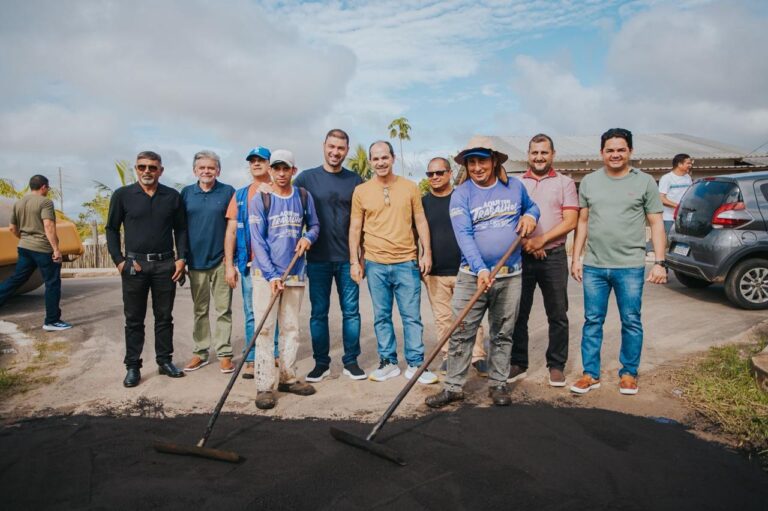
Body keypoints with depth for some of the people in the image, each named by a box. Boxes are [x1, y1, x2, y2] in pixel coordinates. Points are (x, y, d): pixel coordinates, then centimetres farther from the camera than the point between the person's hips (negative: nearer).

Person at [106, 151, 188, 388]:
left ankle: (165, 361, 21)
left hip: (165, 264, 1)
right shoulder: (122, 195, 2)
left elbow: (181, 229, 9)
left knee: (164, 316, 9)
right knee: (134, 319, 6)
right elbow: (112, 229, 5)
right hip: (134, 265, -1)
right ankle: (133, 366, 16)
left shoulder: (172, 196, 6)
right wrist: (119, 260, -4)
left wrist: (181, 258, -1)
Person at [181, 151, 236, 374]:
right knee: (199, 310, 12)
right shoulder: (186, 193, 6)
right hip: (196, 261, 3)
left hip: (221, 260, -2)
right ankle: (200, 352, 23)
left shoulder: (228, 192, 0)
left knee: (223, 309, 2)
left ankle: (224, 353, 10)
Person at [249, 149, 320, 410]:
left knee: (291, 327, 12)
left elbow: (314, 225, 15)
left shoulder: (304, 196, 4)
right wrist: (272, 275, -17)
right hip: (265, 273, -4)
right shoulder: (259, 200, -6)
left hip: (295, 272, 4)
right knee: (264, 328, -5)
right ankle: (265, 386, 1)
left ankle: (288, 377, 24)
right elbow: (257, 241, -10)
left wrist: (308, 237, -9)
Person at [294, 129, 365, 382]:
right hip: (318, 258, -1)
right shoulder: (307, 178, 2)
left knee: (351, 311, 5)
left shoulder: (355, 181, 6)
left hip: (348, 258, 1)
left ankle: (351, 361, 17)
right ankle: (321, 363, 18)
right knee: (319, 312, 6)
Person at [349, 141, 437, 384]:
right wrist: (354, 261, 1)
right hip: (375, 264, 1)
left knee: (412, 316, 3)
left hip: (407, 262, 0)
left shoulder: (410, 187, 4)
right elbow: (355, 228, 6)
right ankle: (388, 362, 22)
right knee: (381, 316, 9)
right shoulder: (361, 191, 4)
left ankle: (415, 364, 14)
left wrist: (426, 252, 1)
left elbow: (421, 222, 8)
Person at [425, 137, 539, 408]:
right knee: (462, 333, 0)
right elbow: (464, 235, -16)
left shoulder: (514, 186, 5)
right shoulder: (461, 195, -5)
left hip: (510, 275, 3)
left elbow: (531, 206, 25)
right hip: (472, 275, -2)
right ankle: (454, 387, 11)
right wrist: (481, 269, -28)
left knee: (503, 334, 11)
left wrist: (530, 216, 0)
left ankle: (497, 384, 25)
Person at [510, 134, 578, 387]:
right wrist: (526, 242, -10)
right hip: (520, 255, 1)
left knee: (558, 315, 5)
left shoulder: (565, 183, 6)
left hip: (553, 256, -1)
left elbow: (570, 221, -3)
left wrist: (542, 239, -15)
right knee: (518, 313, 6)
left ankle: (556, 365, 18)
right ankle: (518, 364, 18)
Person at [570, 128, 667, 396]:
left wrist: (660, 262, -6)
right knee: (592, 321, 7)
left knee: (631, 322, 7)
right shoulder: (589, 181, 8)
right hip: (594, 266, 2)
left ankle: (628, 373, 23)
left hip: (630, 266, -2)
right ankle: (591, 374, 18)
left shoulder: (645, 182, 2)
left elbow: (656, 224, 2)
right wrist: (576, 258, 7)